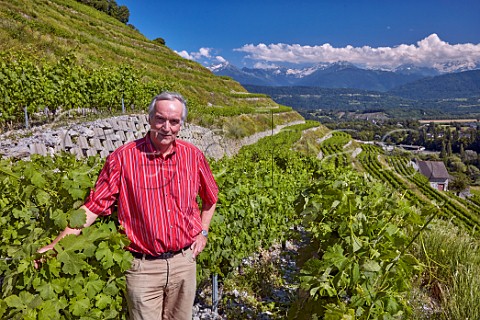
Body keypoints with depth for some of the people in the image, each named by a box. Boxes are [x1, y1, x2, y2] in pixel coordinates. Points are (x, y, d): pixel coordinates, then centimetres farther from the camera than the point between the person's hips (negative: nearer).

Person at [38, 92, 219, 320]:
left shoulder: (193, 156, -3)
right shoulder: (122, 158, -13)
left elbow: (210, 198, 14)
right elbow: (94, 206, -9)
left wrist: (203, 232, 7)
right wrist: (58, 244, -14)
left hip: (184, 261, 4)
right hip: (143, 267, -3)